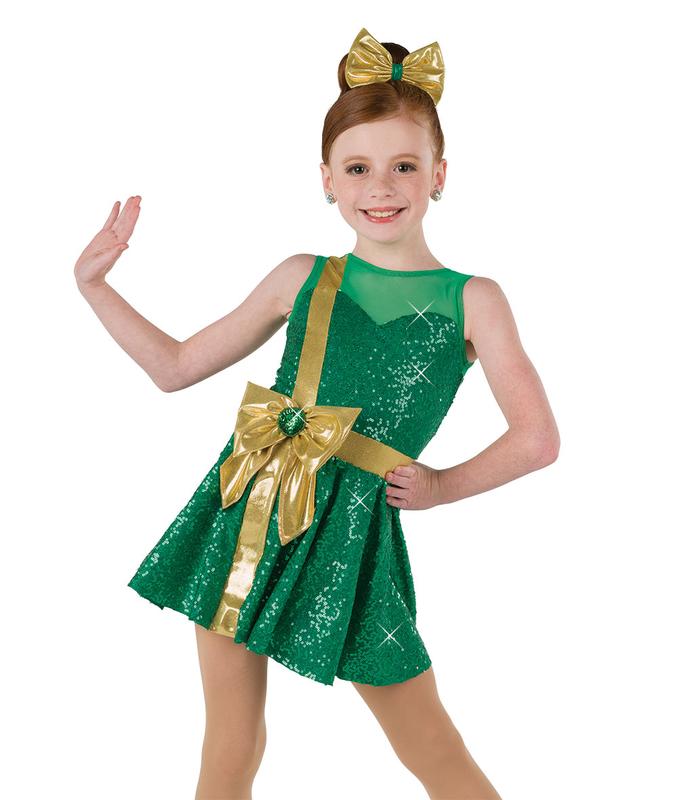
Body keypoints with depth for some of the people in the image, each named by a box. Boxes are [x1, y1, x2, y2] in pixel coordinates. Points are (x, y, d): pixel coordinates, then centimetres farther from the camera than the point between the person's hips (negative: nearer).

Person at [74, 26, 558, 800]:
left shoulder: (472, 300, -2)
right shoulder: (302, 278, 5)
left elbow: (537, 439, -3)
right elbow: (176, 366, 13)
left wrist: (442, 484, 1)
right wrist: (93, 282, 10)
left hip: (350, 532, -3)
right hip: (246, 511, 3)